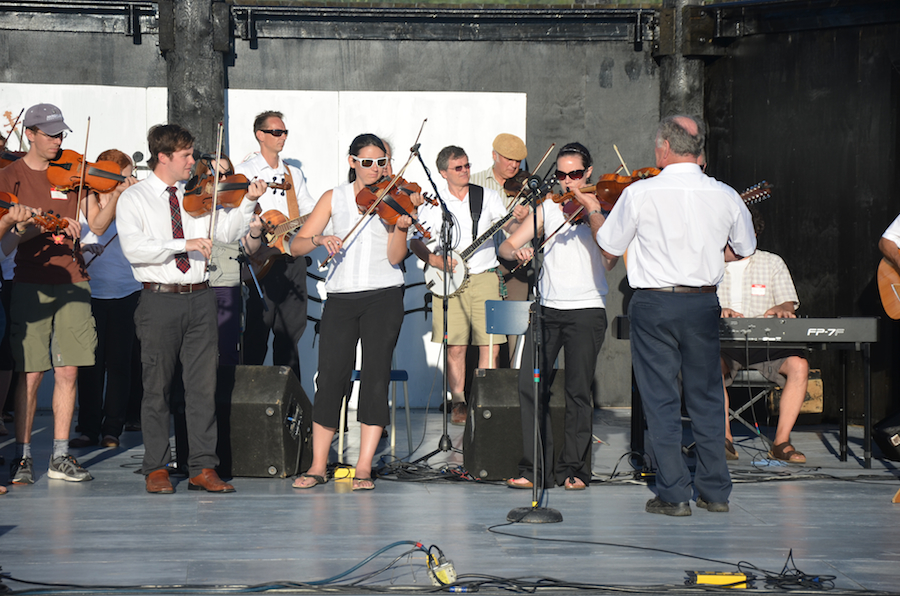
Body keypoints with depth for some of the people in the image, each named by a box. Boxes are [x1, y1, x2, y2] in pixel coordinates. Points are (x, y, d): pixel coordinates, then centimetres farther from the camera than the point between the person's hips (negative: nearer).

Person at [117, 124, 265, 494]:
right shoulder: (134, 199, 1)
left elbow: (228, 232, 5)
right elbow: (133, 249, -15)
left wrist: (249, 202, -9)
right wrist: (184, 244, -22)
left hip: (199, 298, 3)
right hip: (160, 299, -3)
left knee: (203, 386, 2)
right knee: (158, 387, 2)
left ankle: (203, 468, 7)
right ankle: (157, 469, 12)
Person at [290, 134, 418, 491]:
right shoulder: (335, 198, 8)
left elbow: (395, 257, -6)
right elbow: (296, 246, 2)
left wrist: (401, 226, -22)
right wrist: (320, 239, -18)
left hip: (383, 296, -1)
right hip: (341, 297, 1)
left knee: (376, 375, -5)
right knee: (331, 375, -4)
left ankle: (364, 467, 1)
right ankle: (318, 466, 5)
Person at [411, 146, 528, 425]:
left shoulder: (487, 196, 8)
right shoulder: (433, 202, 5)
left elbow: (508, 227, -1)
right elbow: (415, 241, 6)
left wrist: (518, 219, -23)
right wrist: (434, 260, -11)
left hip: (485, 277, 1)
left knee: (490, 344, -5)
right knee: (455, 347, -3)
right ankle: (459, 404, 10)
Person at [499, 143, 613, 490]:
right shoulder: (547, 208, 13)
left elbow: (609, 261, -13)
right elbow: (506, 246, 11)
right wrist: (518, 252, -12)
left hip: (586, 310, -3)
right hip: (548, 309, 3)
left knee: (578, 391, -4)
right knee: (530, 385, -5)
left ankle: (574, 469, 8)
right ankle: (535, 469, 2)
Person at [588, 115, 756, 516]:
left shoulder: (640, 193, -11)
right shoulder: (725, 196, -2)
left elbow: (609, 246, 0)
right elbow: (745, 249, 12)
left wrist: (593, 210, 18)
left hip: (654, 305, -3)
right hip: (704, 304, 3)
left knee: (661, 400, 4)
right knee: (706, 397, 14)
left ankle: (673, 494, 5)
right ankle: (715, 490, 19)